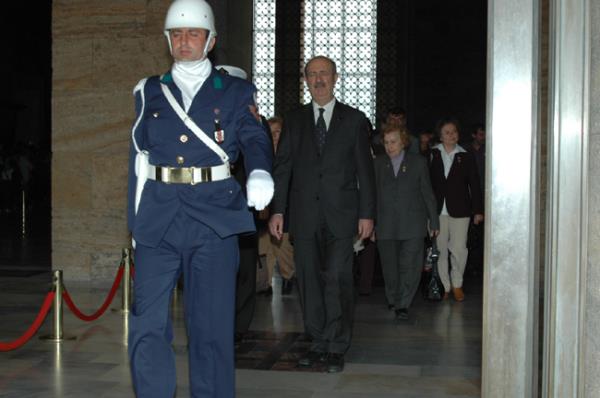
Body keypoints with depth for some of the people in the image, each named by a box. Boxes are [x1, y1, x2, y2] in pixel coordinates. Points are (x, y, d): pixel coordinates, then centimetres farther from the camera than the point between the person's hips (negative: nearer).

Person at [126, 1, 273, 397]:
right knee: (148, 324, 0)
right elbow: (138, 159, 11)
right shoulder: (149, 92, 15)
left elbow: (254, 138, -3)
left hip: (214, 215, -2)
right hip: (158, 216, 2)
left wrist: (260, 173, -26)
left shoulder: (234, 92, 10)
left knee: (212, 326, 2)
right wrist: (135, 221, 4)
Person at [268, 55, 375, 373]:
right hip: (304, 214, 2)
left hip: (340, 215, -2)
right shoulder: (294, 120, 11)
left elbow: (365, 169, 4)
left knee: (337, 279, -7)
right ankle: (319, 342, 17)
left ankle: (336, 347, 4)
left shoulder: (354, 120, 6)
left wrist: (367, 213, -1)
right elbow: (282, 166, 8)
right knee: (309, 281, 6)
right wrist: (277, 209, 0)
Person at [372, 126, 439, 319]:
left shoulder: (418, 162, 6)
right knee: (389, 266, 7)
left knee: (409, 266, -6)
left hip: (412, 223, -1)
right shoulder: (378, 163, 10)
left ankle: (402, 304, 1)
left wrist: (434, 221, 6)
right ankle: (393, 298, 27)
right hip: (385, 225, 2)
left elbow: (427, 193, 8)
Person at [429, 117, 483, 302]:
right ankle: (444, 286, 16)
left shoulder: (466, 157, 4)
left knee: (459, 249, -2)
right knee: (440, 250, 4)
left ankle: (457, 284, 18)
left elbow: (474, 184, 4)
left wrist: (478, 210, 1)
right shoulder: (432, 155, 3)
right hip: (437, 210, 1)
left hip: (459, 210, -1)